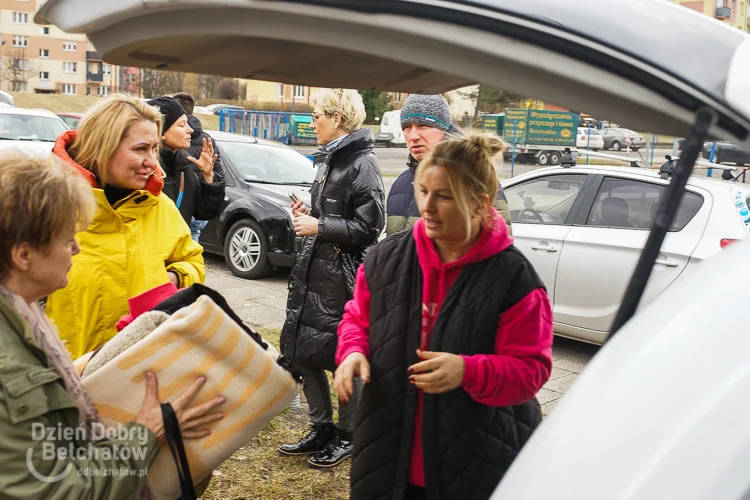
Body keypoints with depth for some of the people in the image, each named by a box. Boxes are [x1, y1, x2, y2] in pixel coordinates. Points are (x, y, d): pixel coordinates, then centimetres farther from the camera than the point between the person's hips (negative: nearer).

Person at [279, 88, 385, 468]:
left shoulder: (361, 164, -13)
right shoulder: (329, 159, 15)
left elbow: (368, 227, -18)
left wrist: (319, 227, -14)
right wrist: (308, 215, 6)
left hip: (342, 277, -9)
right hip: (313, 271, 9)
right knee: (302, 352, 13)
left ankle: (347, 435, 21)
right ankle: (321, 428, 29)